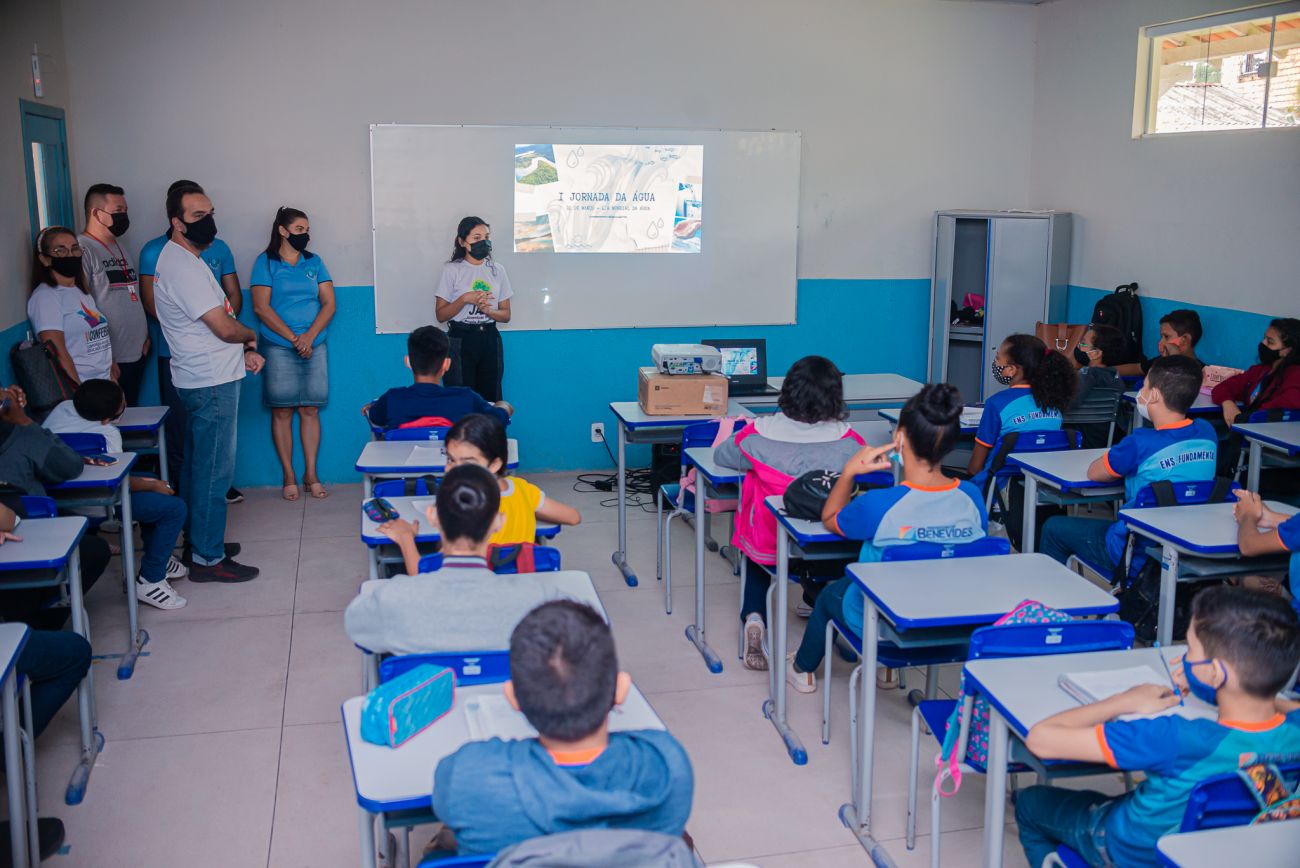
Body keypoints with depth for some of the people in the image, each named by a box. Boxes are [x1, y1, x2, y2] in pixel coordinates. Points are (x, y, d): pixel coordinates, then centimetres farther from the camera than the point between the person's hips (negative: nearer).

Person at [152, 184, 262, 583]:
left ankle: (199, 539, 30)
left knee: (197, 465, 18)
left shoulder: (185, 258, 13)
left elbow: (215, 319, 18)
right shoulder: (182, 267, -20)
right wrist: (251, 336, 0)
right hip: (212, 383, -11)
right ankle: (208, 558, 3)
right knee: (214, 470, -4)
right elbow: (226, 328, -21)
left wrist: (243, 350, 5)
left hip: (202, 379, 11)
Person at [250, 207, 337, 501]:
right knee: (282, 411, -1)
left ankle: (311, 473, 9)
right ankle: (289, 476, 7)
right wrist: (293, 338, -11)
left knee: (310, 410, 3)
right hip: (278, 347, -3)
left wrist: (309, 336, -9)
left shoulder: (314, 262, 11)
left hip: (314, 345, 3)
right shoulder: (266, 262, 1)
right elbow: (261, 307, -7)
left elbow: (329, 303, 5)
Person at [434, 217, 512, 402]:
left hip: (489, 339, 3)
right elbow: (440, 315, -4)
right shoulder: (451, 270, -3)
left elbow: (506, 315, 8)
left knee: (491, 399, 5)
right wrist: (464, 299, -18)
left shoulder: (497, 270, 7)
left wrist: (487, 310, -12)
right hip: (461, 339, -3)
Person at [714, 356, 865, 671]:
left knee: (756, 558, 35)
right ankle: (817, 601, 38)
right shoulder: (847, 441, -17)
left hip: (768, 548, -1)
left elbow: (721, 456, 2)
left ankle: (754, 616, 10)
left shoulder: (759, 433, -16)